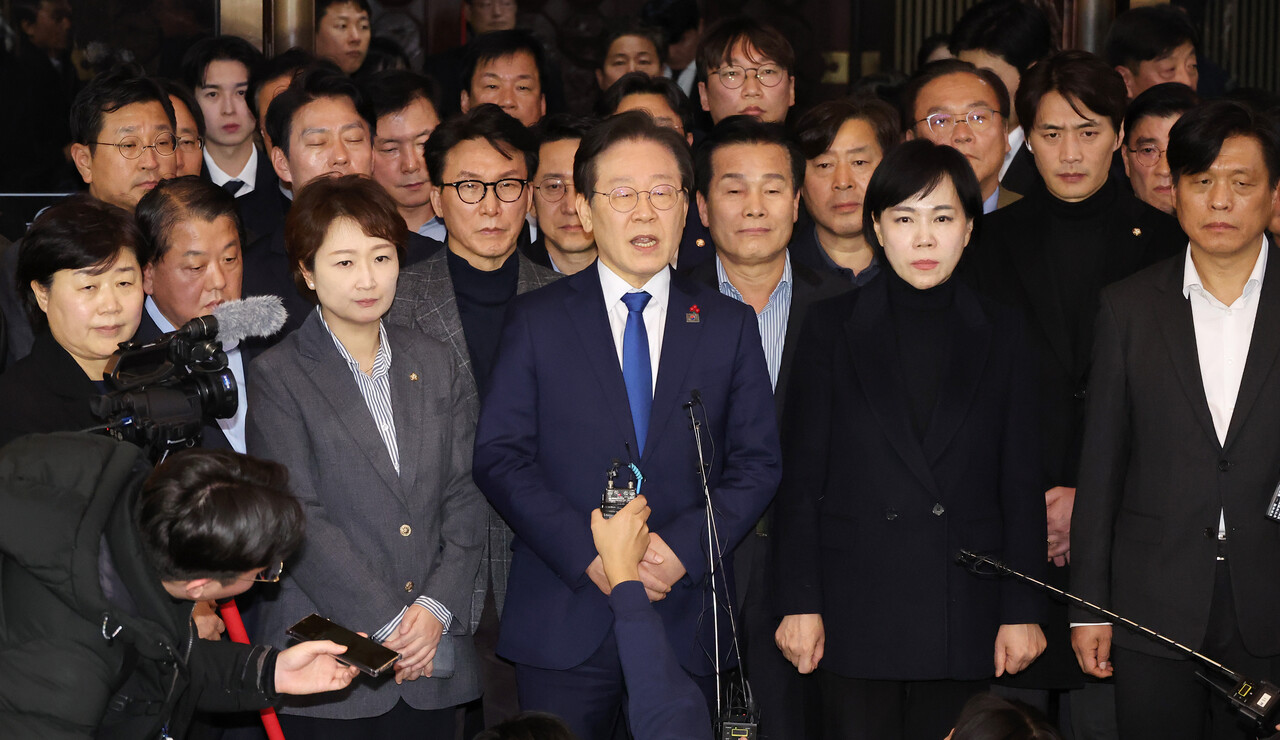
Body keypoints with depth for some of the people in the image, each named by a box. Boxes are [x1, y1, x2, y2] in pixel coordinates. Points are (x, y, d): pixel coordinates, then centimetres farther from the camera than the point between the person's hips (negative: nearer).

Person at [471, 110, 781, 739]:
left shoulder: (729, 325, 8)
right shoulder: (536, 320, 5)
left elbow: (757, 463, 4)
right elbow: (499, 456, -2)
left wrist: (684, 546, -12)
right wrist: (587, 554, -14)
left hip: (687, 621, 1)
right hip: (564, 628, -1)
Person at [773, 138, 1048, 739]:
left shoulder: (1000, 335, 8)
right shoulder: (833, 327, 4)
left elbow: (1020, 485, 7)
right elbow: (801, 476, 2)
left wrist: (1023, 609, 2)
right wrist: (800, 603, -4)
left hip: (965, 619, 1)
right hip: (856, 616, -1)